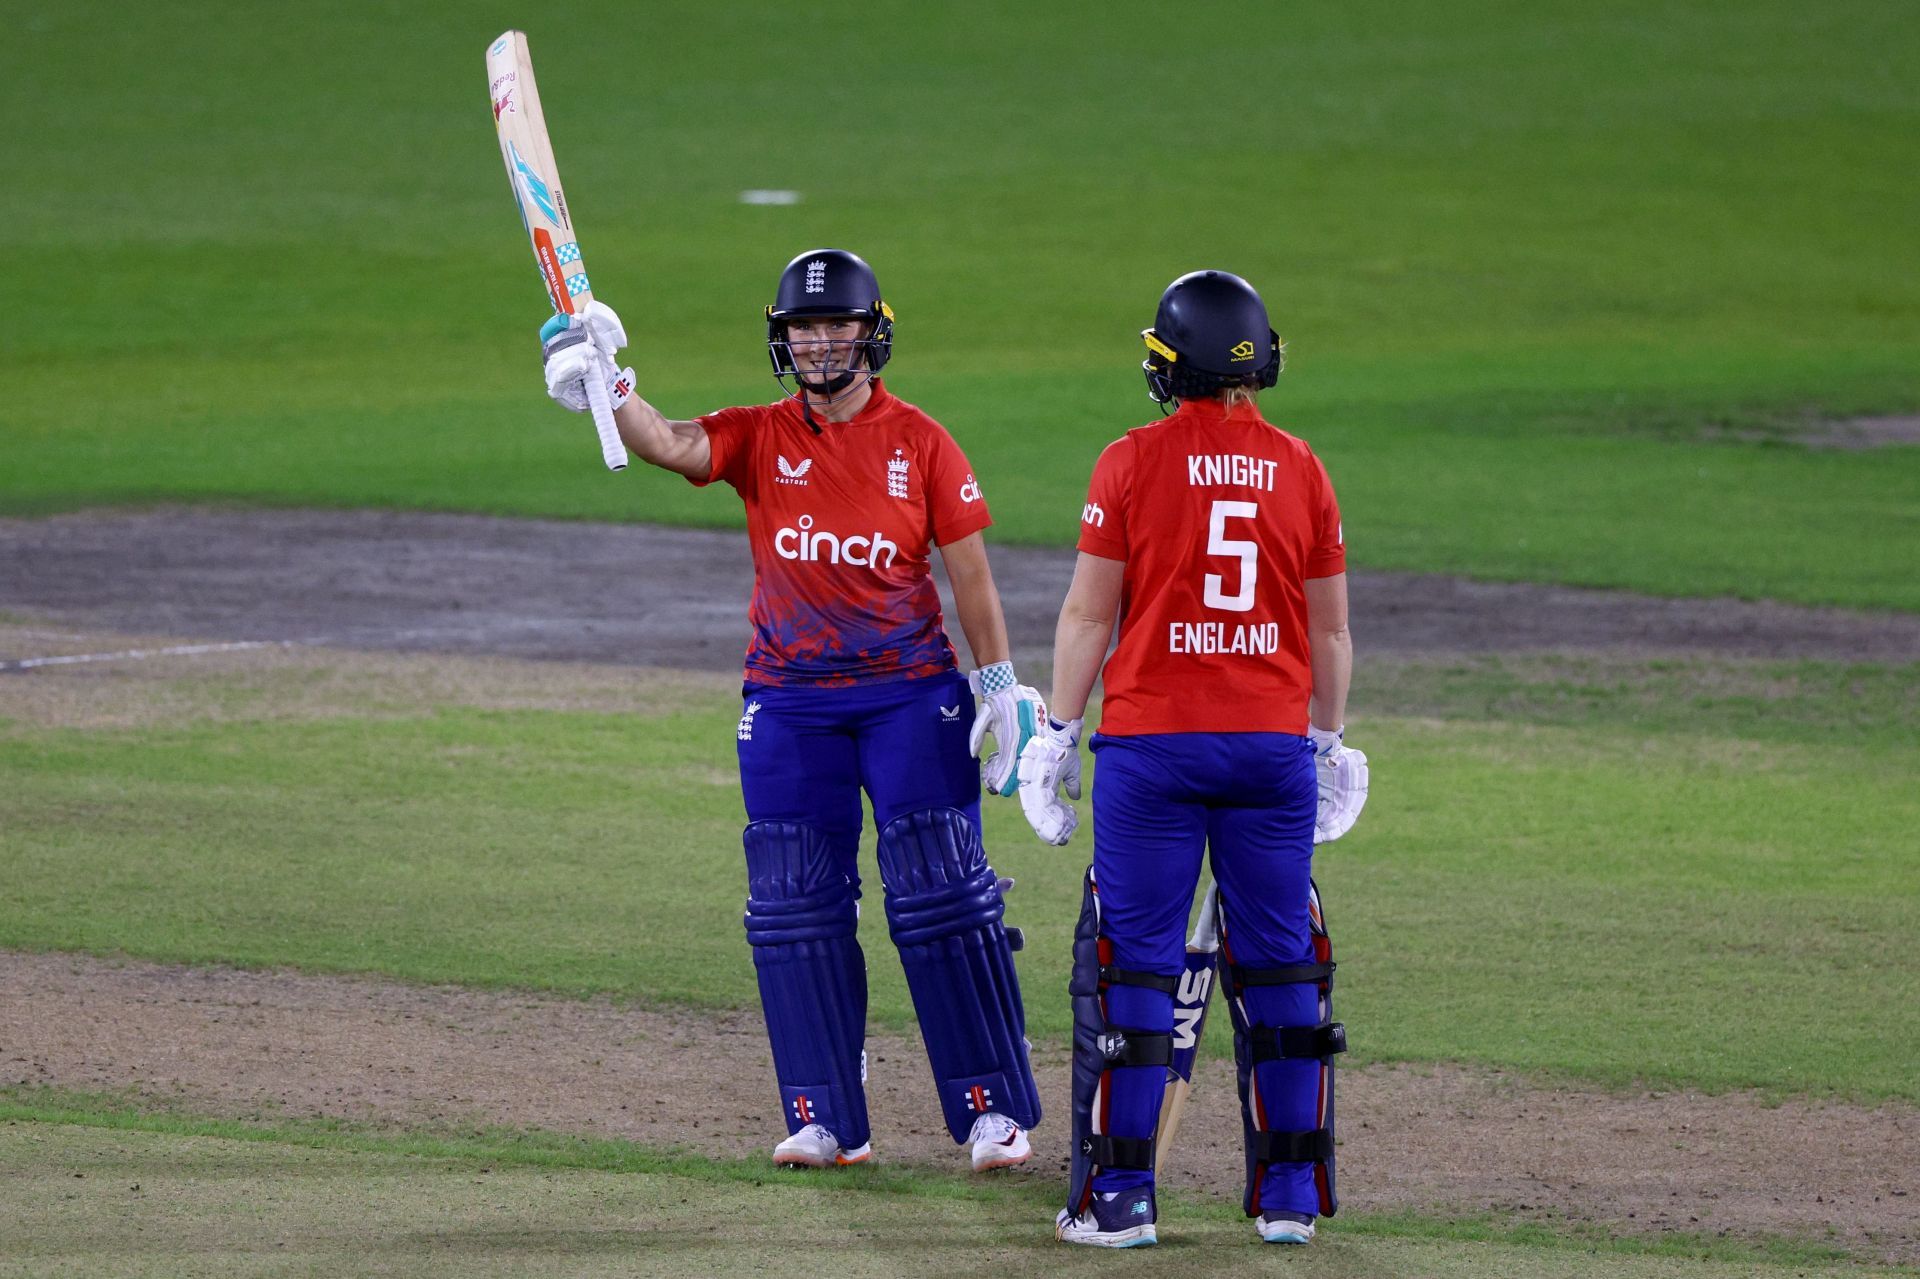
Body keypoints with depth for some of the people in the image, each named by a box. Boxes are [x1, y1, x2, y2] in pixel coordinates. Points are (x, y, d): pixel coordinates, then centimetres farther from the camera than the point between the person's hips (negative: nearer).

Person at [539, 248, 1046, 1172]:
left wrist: (1000, 688, -3)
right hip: (788, 702, 2)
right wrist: (606, 384, -32)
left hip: (909, 692, -2)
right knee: (795, 903, 1)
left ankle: (994, 1106, 1)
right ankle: (825, 1118, 8)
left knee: (942, 897, -4)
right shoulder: (760, 439, 3)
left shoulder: (920, 444, 0)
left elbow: (969, 572, 1)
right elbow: (668, 446, -15)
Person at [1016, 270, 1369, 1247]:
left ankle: (1120, 1196, -1)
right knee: (1280, 969, 8)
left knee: (1136, 965, 0)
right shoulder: (1299, 470, 5)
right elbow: (1330, 629, 11)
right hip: (1274, 745, 3)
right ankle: (1289, 1195, 10)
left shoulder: (1133, 462, -4)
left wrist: (1057, 732, 4)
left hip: (1152, 739, -3)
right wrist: (1328, 740, 21)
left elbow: (1088, 612, -3)